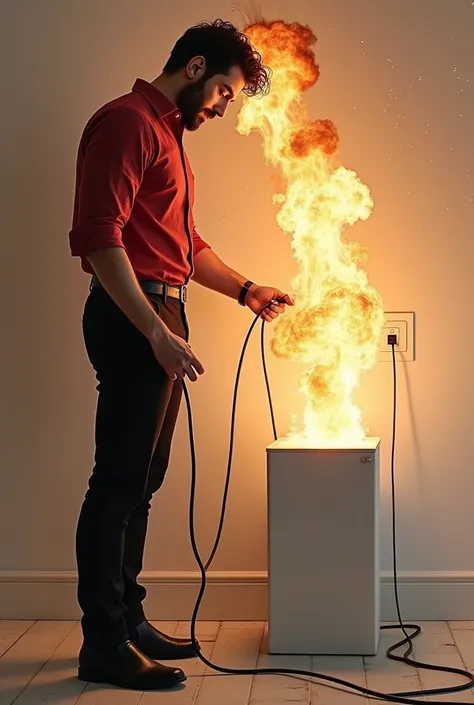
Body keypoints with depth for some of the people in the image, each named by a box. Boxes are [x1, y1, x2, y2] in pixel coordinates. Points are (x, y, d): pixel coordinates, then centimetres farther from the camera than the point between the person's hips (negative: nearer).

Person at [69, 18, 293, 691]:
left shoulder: (167, 133, 23)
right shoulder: (127, 120, -9)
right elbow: (98, 236, -20)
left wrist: (247, 290, 22)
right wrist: (156, 332, -24)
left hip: (160, 320, 10)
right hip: (133, 319, -10)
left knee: (141, 479, 13)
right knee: (119, 479, -7)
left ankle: (127, 619, 22)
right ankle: (103, 643, 1)